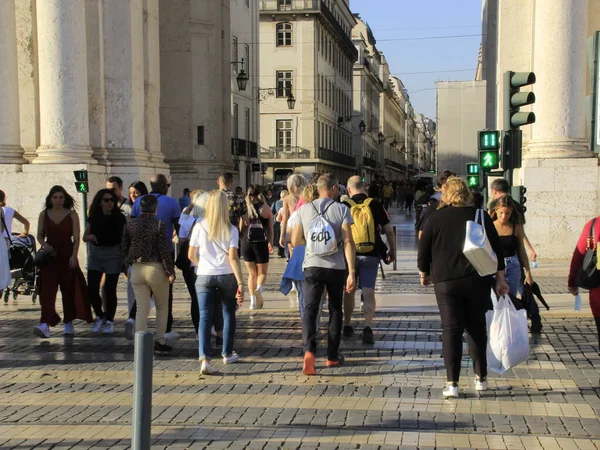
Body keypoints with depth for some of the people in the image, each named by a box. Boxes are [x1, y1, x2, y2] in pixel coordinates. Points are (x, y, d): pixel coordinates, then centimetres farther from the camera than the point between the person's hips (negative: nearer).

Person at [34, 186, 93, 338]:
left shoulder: (72, 215, 1)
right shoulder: (44, 214, 7)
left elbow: (76, 237, -3)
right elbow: (40, 235, 12)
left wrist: (74, 255, -14)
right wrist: (44, 244, -9)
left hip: (67, 255, -1)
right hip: (49, 256, 1)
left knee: (69, 289, 5)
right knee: (47, 289, -10)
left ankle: (68, 324, 19)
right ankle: (45, 324, -19)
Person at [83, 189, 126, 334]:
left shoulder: (119, 217, -4)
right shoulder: (93, 217, 3)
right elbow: (84, 237, 9)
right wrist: (90, 236, -14)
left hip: (113, 253, -3)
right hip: (95, 253, 3)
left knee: (110, 290, 1)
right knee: (92, 289, -4)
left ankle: (109, 321, 16)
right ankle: (99, 316, 20)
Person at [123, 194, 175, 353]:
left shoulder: (130, 224, 1)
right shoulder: (159, 225, -12)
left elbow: (125, 248, 7)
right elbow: (164, 250, -13)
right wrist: (170, 271, -7)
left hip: (136, 269, 3)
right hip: (156, 268, -3)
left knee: (142, 309, 7)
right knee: (162, 307, 15)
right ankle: (160, 342, 15)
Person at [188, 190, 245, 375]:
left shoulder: (199, 227, -1)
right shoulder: (231, 230, -5)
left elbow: (191, 255, 4)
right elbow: (233, 258, -11)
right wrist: (240, 283, -11)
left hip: (204, 276, 0)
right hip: (226, 276, 0)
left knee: (205, 317, -1)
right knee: (228, 314, 17)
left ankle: (204, 358, -17)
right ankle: (227, 354, 29)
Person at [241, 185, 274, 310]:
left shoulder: (244, 208, 0)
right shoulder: (266, 208, 0)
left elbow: (241, 228, -1)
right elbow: (271, 228, 5)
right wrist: (271, 243, 16)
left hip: (246, 243, 1)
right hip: (261, 243, -1)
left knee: (252, 273, 15)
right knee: (262, 273, 11)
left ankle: (253, 301, 9)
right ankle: (259, 288, -20)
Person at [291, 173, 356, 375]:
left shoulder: (304, 210, 1)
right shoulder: (341, 210, -6)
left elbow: (295, 241, 5)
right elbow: (348, 242, -13)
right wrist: (351, 272, -12)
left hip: (312, 266, 1)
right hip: (336, 268, -1)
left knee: (310, 310, 2)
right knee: (335, 310, 15)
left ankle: (309, 350, -21)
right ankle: (332, 356, 21)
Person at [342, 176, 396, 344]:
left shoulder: (345, 206, -1)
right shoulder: (375, 204, -1)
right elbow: (388, 230, 1)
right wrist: (392, 250, 12)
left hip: (349, 254, 1)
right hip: (371, 255, -1)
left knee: (349, 291, 16)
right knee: (368, 292, 0)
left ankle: (347, 326, 28)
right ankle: (368, 327, -17)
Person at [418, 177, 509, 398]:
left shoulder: (436, 218, -1)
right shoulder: (481, 216, 3)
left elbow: (423, 250, 2)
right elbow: (496, 248, 3)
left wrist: (424, 273, 18)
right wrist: (500, 278, 10)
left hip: (446, 281, -1)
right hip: (478, 280, 2)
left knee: (451, 329, 1)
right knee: (476, 327, 14)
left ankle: (452, 383, -3)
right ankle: (481, 377, 20)